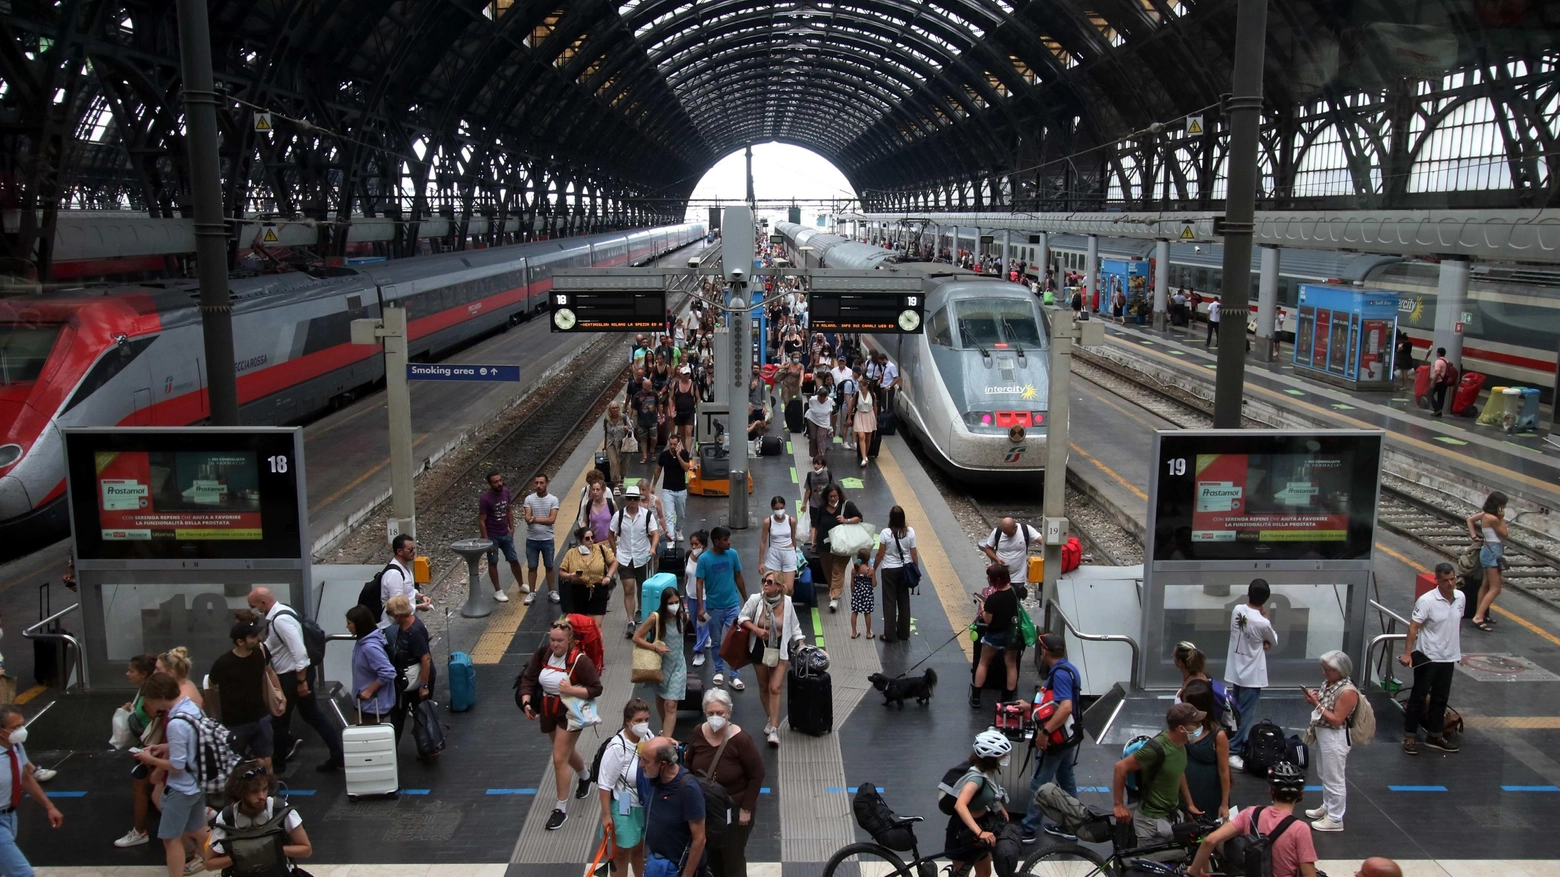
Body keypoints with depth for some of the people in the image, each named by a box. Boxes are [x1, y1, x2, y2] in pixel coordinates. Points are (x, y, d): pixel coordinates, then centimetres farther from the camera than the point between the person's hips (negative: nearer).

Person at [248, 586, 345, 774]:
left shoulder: (281, 619, -26)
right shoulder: (279, 612, 6)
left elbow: (299, 652, -29)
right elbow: (271, 646, 20)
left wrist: (301, 681, -24)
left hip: (293, 675, -10)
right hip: (289, 673, 10)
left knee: (279, 720, 9)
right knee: (312, 715, 15)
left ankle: (277, 764, 27)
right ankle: (338, 754, 17)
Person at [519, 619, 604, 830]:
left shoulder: (579, 660, -24)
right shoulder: (542, 653, -10)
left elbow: (596, 689, -19)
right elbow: (528, 679, -5)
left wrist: (571, 690, -32)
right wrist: (526, 702, -20)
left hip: (570, 713, -6)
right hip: (548, 711, 6)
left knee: (560, 759, -6)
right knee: (567, 751, 26)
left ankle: (561, 809, 9)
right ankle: (585, 776, 58)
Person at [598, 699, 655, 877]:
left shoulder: (648, 736, -12)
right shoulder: (617, 747, -28)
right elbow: (605, 784, -21)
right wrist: (606, 814, -17)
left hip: (646, 804, 5)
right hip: (624, 807, -5)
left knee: (639, 847, 25)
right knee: (622, 850, 15)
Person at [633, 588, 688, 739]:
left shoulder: (682, 617, -12)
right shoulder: (655, 618, -22)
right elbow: (636, 637, -18)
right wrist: (655, 647, -27)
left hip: (677, 665, 0)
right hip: (660, 664, 0)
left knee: (671, 705, -8)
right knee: (661, 699, 23)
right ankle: (664, 728, 47)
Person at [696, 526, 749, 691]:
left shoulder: (732, 554, -5)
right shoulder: (704, 558, -12)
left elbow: (738, 577, 5)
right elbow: (699, 584, -11)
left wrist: (746, 600, 9)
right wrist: (701, 608, -17)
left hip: (733, 605, 1)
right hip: (714, 607, -1)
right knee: (716, 641, 13)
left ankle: (734, 676, 7)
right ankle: (719, 671, 32)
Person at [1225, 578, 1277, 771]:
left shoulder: (1237, 610, -6)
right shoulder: (1262, 623, -23)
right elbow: (1274, 641, -1)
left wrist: (1262, 642, -5)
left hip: (1235, 672, 7)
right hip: (1252, 676, -7)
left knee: (1237, 712, 19)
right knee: (1246, 715, 1)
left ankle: (1237, 745, 31)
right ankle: (1233, 752, 2)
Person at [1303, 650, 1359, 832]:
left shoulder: (1347, 691, -23)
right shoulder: (1328, 683, 3)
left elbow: (1336, 720, -23)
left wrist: (1317, 704, -25)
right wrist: (1313, 697, -5)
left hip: (1335, 738, -9)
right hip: (1322, 734, 9)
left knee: (1334, 779, 2)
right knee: (1325, 775, 23)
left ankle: (1335, 819, 13)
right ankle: (1327, 807, 40)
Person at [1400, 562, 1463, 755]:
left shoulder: (1461, 597, 0)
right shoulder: (1427, 600, -19)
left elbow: (1458, 623, 15)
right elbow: (1413, 627, -22)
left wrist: (1457, 648, 20)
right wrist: (1407, 653, -30)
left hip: (1448, 657, 6)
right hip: (1427, 656, -6)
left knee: (1441, 698, 16)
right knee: (1419, 696, 3)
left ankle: (1435, 735, 29)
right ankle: (1410, 736, 11)